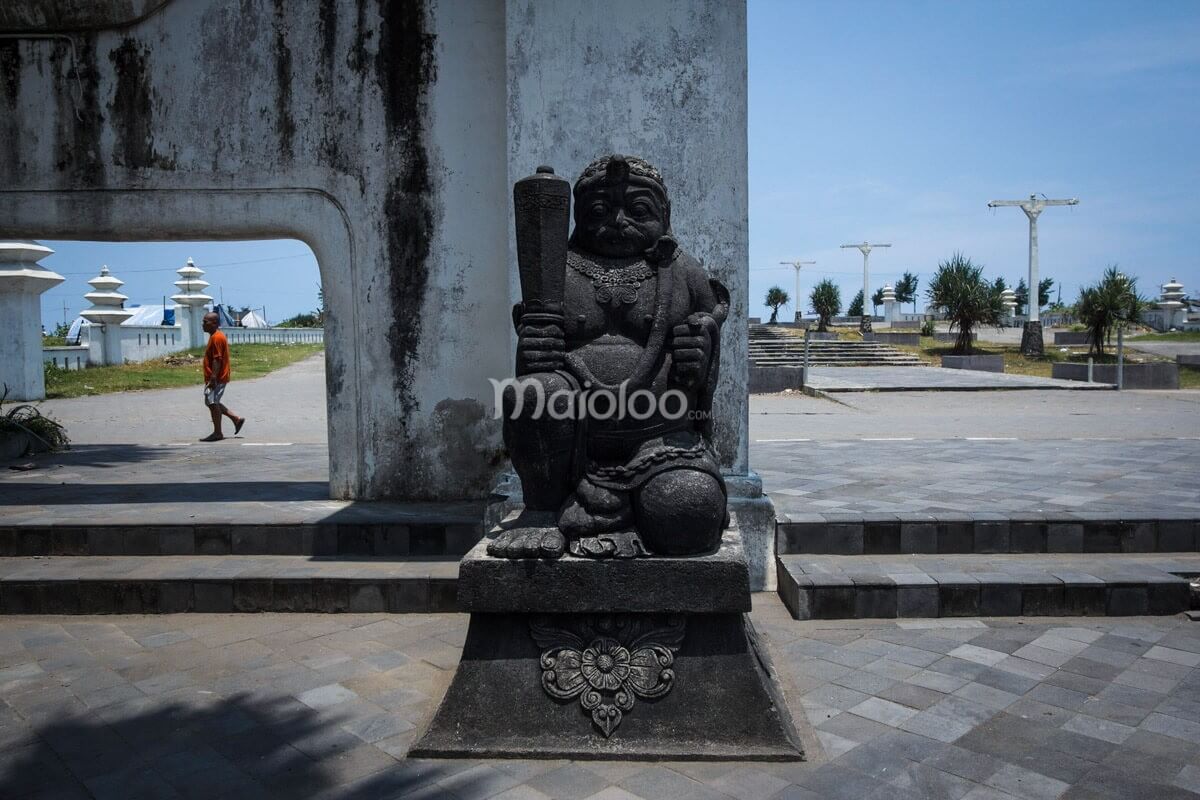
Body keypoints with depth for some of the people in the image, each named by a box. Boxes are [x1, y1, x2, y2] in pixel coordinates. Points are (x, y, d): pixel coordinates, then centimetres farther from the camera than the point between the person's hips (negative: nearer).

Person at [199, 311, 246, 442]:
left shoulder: (217, 338, -17)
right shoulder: (215, 336, 16)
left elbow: (217, 359, -23)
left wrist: (213, 378, -26)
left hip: (217, 378, -11)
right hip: (216, 378, 11)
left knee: (212, 402, -7)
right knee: (212, 402, 15)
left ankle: (217, 433, 0)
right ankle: (237, 419, 18)